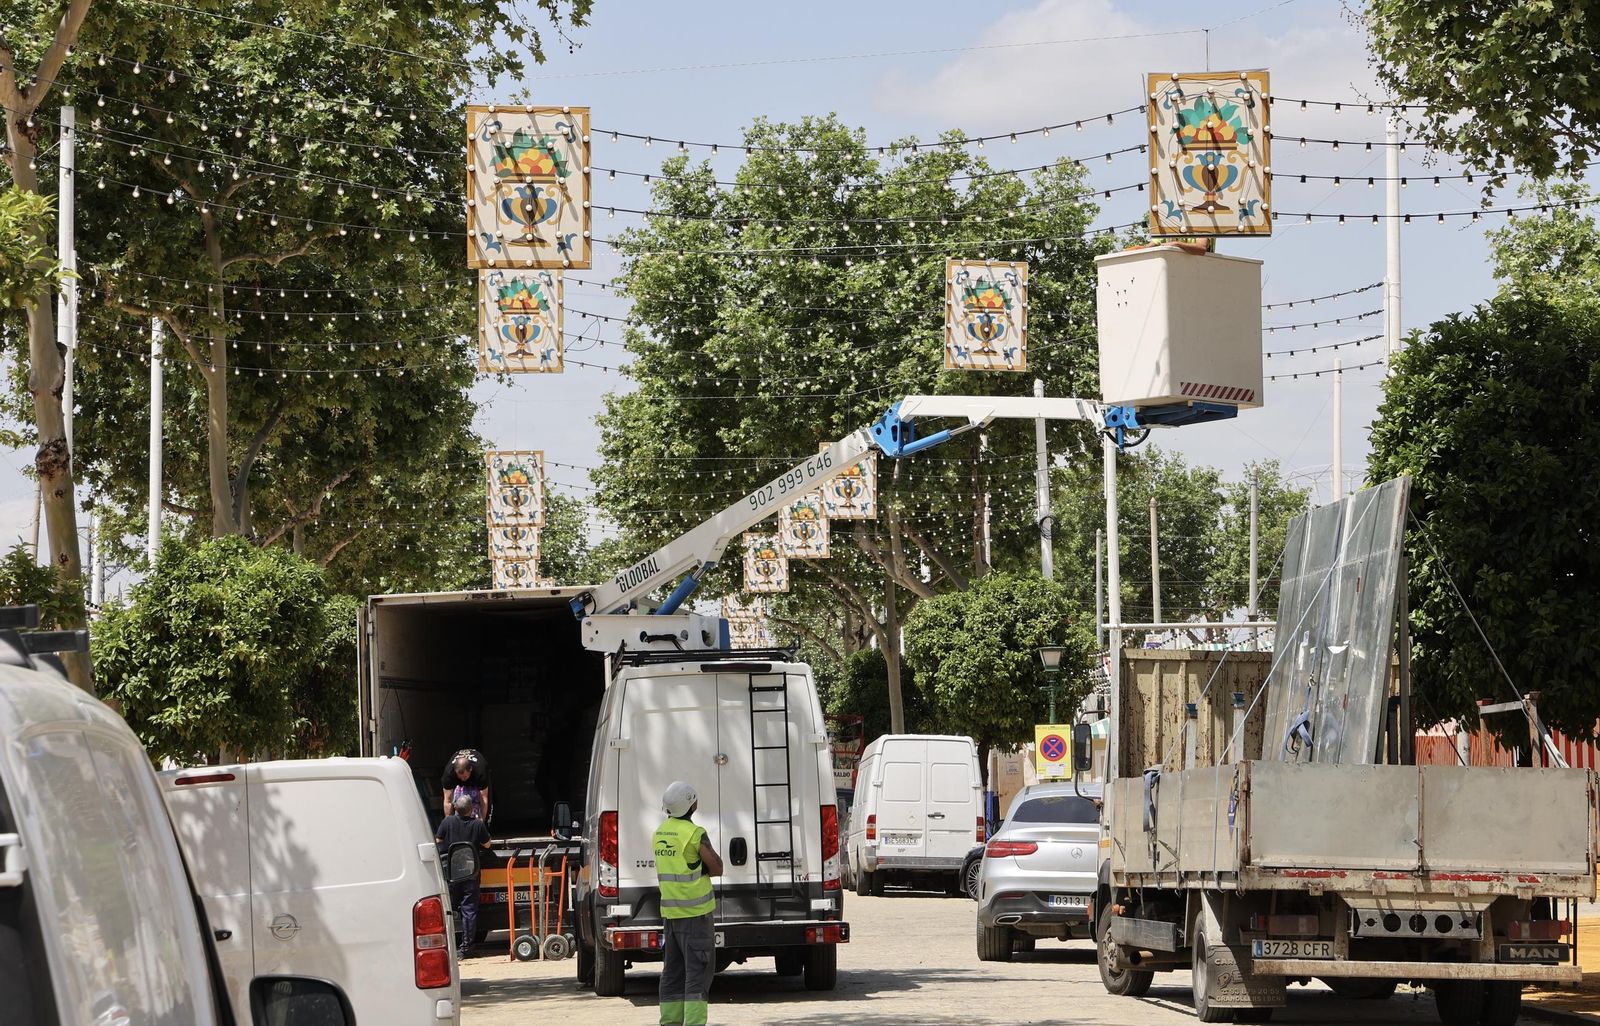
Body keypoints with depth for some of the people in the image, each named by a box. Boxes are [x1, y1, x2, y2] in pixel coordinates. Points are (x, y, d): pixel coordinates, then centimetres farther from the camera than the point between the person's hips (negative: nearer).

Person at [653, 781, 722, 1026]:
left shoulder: (659, 833, 9)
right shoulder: (695, 833, -15)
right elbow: (717, 868, -7)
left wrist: (695, 868, 6)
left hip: (670, 911, 7)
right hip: (695, 913, -7)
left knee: (673, 971, 12)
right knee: (698, 970, -6)